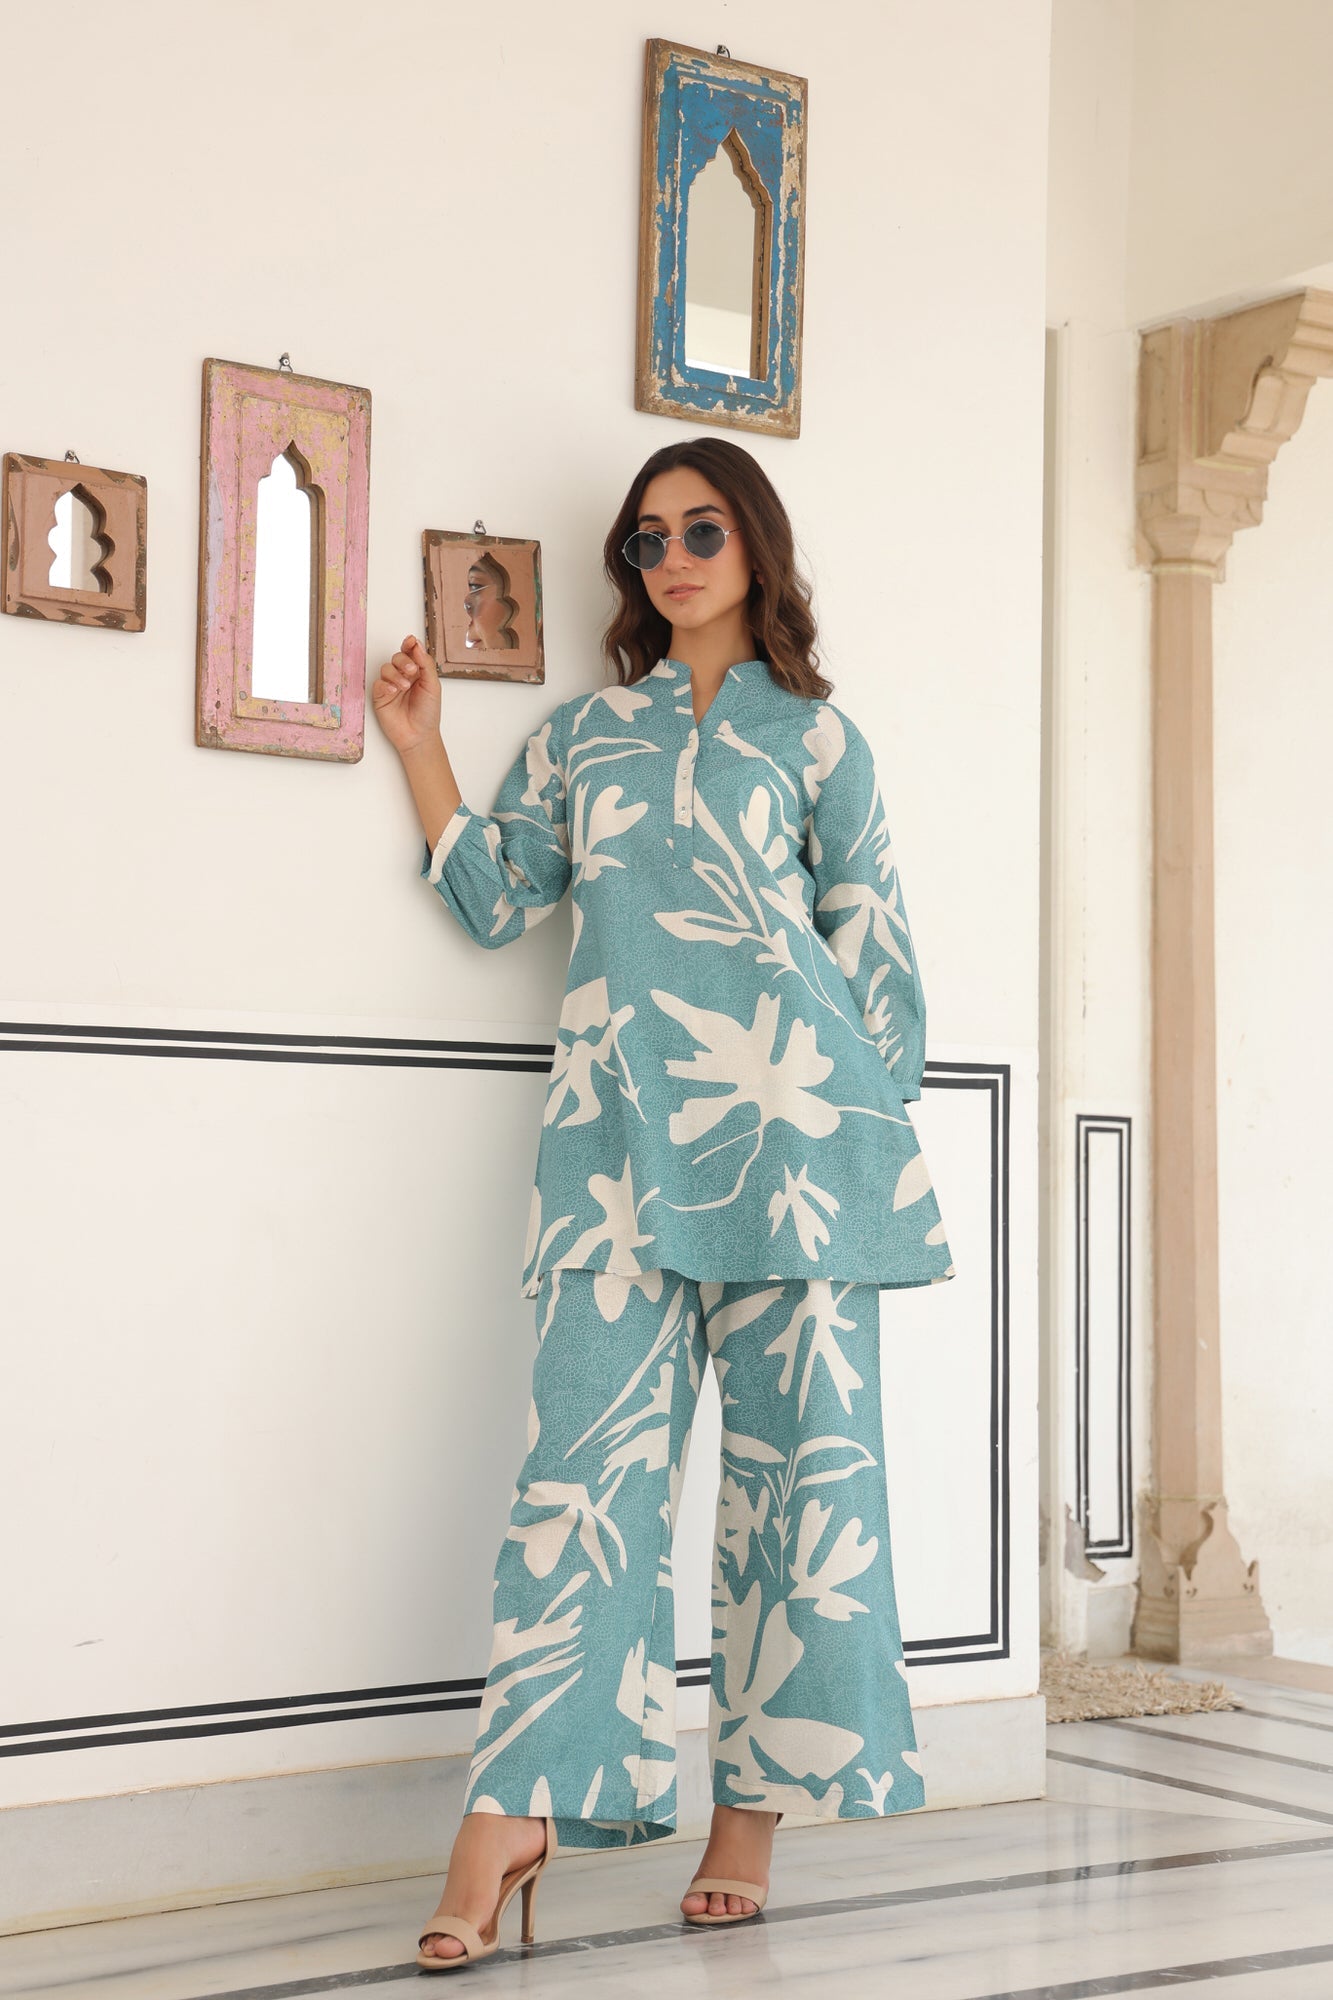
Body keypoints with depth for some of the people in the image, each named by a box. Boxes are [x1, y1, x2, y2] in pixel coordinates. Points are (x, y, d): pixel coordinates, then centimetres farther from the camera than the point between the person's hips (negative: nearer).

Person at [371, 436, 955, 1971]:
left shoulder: (813, 734, 13)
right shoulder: (582, 732, 20)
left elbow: (872, 945, 11)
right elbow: (494, 897, 18)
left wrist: (871, 1122, 5)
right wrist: (418, 747, 14)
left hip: (785, 1121, -1)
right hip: (618, 1131, 1)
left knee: (796, 1444, -1)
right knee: (592, 1446, -7)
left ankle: (758, 1803, 7)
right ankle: (516, 1812, -9)